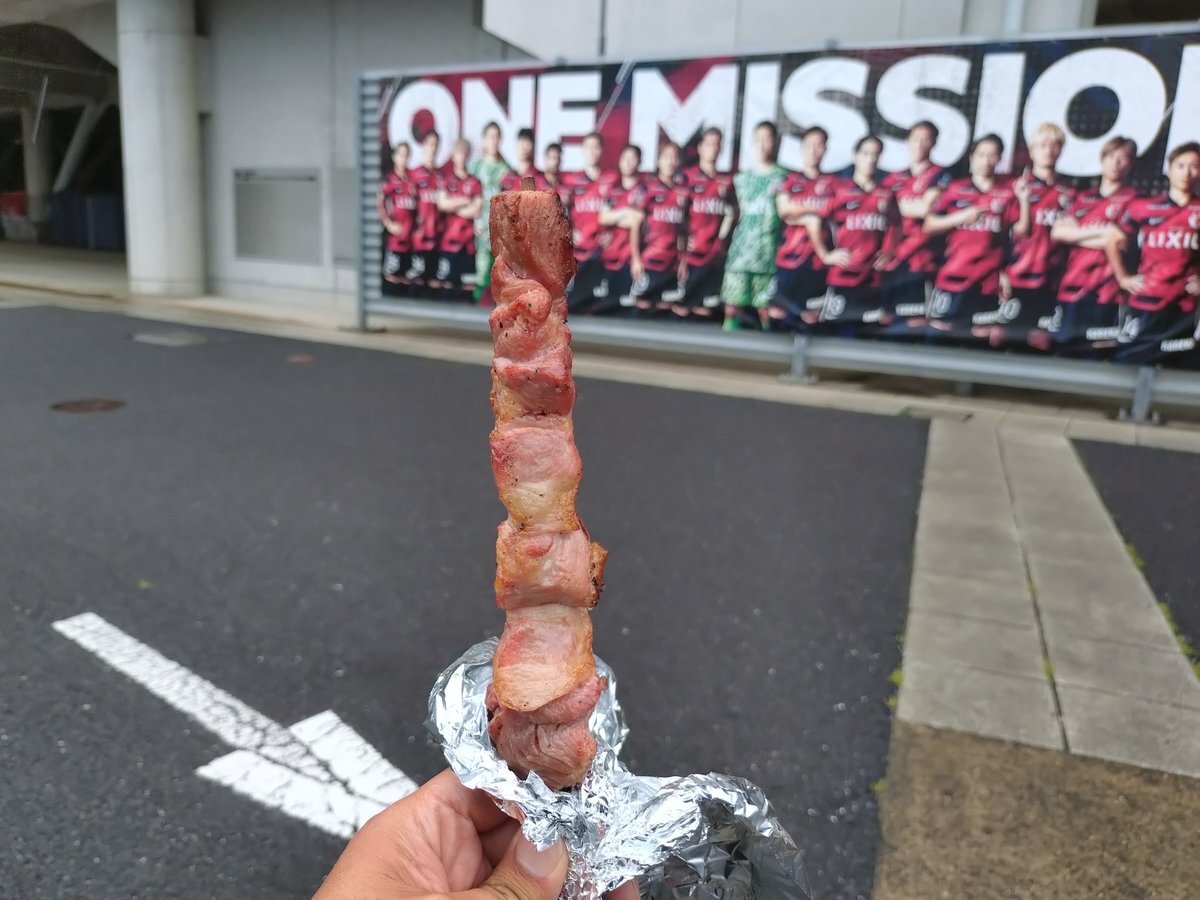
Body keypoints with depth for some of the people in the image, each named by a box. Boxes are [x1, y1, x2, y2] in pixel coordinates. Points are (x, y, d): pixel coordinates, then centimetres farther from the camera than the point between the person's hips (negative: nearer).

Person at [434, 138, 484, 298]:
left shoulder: (475, 182, 8)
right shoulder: (446, 179, 6)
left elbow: (476, 210, -1)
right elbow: (442, 203, -5)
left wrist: (453, 206, 0)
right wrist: (464, 202, -5)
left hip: (468, 237, 1)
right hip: (449, 238, -1)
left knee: (468, 284, 2)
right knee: (445, 281, -2)